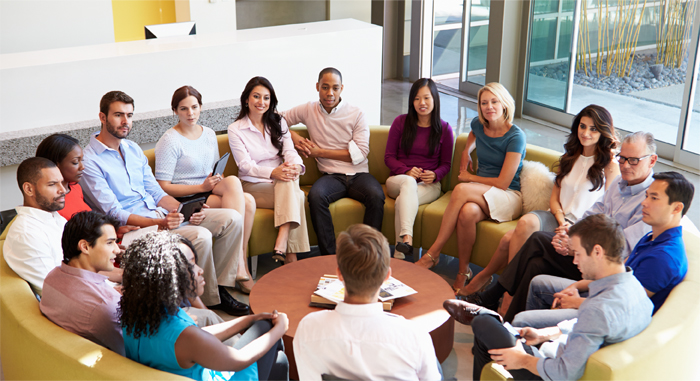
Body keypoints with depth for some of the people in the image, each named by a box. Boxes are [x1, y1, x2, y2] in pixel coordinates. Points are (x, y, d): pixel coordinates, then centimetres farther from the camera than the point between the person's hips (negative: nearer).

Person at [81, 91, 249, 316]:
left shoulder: (133, 149, 16)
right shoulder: (89, 161, -9)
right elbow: (114, 214, -15)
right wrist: (159, 223, -28)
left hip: (161, 214, 8)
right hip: (134, 227, -8)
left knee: (232, 219, -6)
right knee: (201, 236, -30)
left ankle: (220, 287, -1)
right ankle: (210, 302, -11)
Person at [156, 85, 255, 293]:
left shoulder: (209, 134, 15)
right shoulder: (169, 141, -6)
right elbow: (163, 187, -10)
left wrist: (219, 181, -1)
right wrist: (202, 187, -18)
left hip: (210, 192, 7)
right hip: (186, 200, -6)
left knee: (248, 201, -26)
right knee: (234, 182, -31)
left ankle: (240, 263, -19)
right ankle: (241, 266, -31)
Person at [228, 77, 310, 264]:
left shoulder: (278, 122, 14)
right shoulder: (235, 129, 1)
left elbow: (290, 151, 1)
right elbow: (245, 165, -10)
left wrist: (295, 166, -26)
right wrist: (273, 172, -29)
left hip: (282, 183, 3)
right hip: (254, 186, -3)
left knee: (288, 182, -36)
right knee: (296, 196, -33)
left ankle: (281, 246, -45)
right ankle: (290, 255, -37)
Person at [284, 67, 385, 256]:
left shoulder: (356, 114, 4)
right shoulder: (308, 110, 10)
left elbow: (360, 153, -3)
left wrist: (320, 152, -4)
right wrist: (295, 137, 1)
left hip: (358, 174, 0)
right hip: (332, 176, 1)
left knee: (376, 196, -34)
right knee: (316, 195, -34)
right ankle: (329, 255, -29)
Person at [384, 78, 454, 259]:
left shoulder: (444, 129, 6)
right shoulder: (401, 122, 6)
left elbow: (446, 164, 11)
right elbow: (389, 157, 5)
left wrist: (434, 175, -13)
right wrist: (407, 171, -14)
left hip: (429, 185, 0)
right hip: (398, 180, 1)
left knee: (403, 201, -35)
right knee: (409, 183, -39)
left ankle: (399, 255, -44)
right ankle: (407, 238, -57)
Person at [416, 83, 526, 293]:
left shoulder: (515, 136, -13)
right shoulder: (479, 124, 4)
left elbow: (503, 182, -15)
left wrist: (469, 177, -5)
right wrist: (466, 152, 18)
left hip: (508, 197, -4)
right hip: (480, 193, 5)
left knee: (461, 190, -35)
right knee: (467, 212, -36)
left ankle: (433, 253, -27)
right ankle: (463, 272, -24)